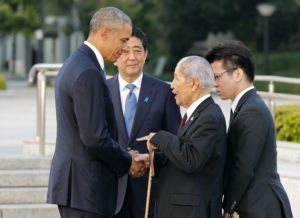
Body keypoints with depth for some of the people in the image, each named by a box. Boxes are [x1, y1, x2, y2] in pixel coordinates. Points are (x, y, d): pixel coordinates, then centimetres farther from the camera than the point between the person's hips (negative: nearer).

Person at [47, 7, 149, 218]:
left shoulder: (75, 64, 14)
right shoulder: (88, 73, -18)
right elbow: (95, 138, -22)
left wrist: (124, 156, 10)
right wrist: (127, 162, -7)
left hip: (74, 180, 10)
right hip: (85, 185, -10)